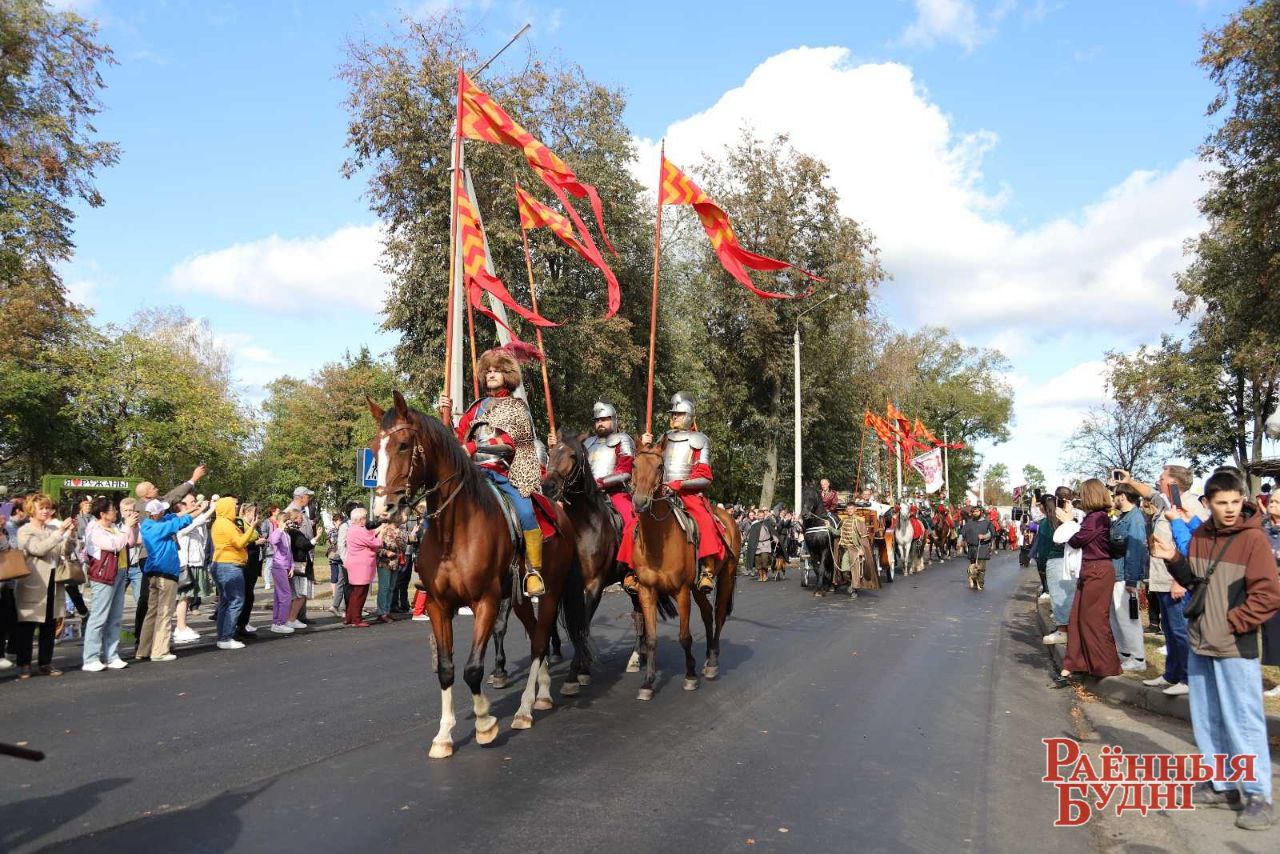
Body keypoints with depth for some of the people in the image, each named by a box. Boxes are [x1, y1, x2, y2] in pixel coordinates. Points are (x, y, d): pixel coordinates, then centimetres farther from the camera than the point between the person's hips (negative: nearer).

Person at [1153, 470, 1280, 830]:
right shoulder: (1200, 536, 6)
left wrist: (1231, 623, -14)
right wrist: (1174, 560, -3)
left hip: (1236, 648, -7)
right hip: (1200, 645, 7)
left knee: (1243, 720, -1)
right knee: (1206, 719, 15)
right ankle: (1220, 784, 29)